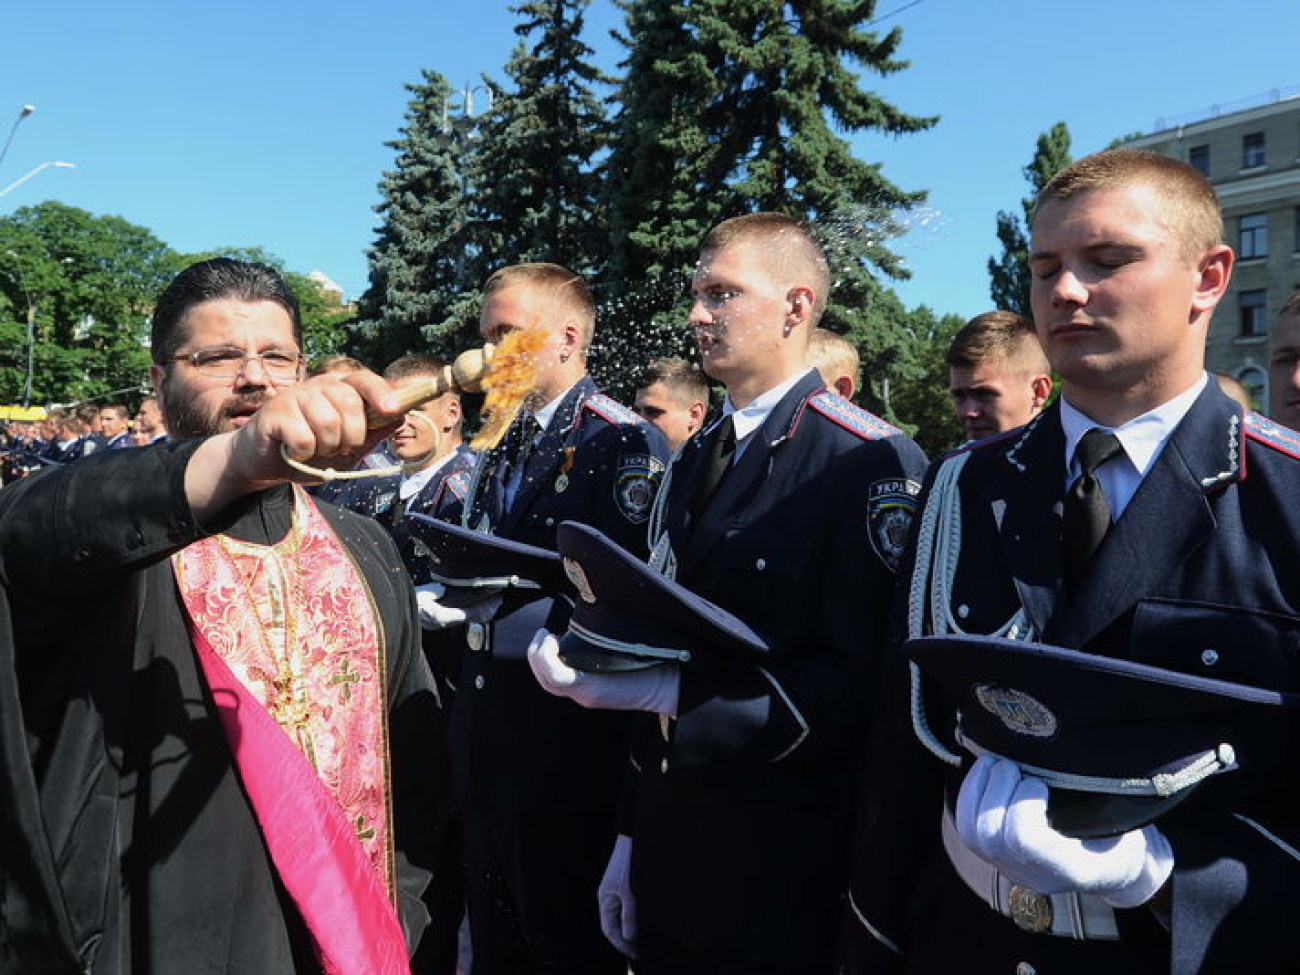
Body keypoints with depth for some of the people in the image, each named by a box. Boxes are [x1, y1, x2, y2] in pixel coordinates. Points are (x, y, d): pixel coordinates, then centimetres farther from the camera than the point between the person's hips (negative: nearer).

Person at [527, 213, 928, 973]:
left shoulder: (872, 464, -14)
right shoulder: (693, 463, 10)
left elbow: (860, 688, -21)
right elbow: (662, 643, 10)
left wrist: (672, 692, -27)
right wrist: (634, 835, 12)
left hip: (782, 863, -6)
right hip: (670, 840, 7)